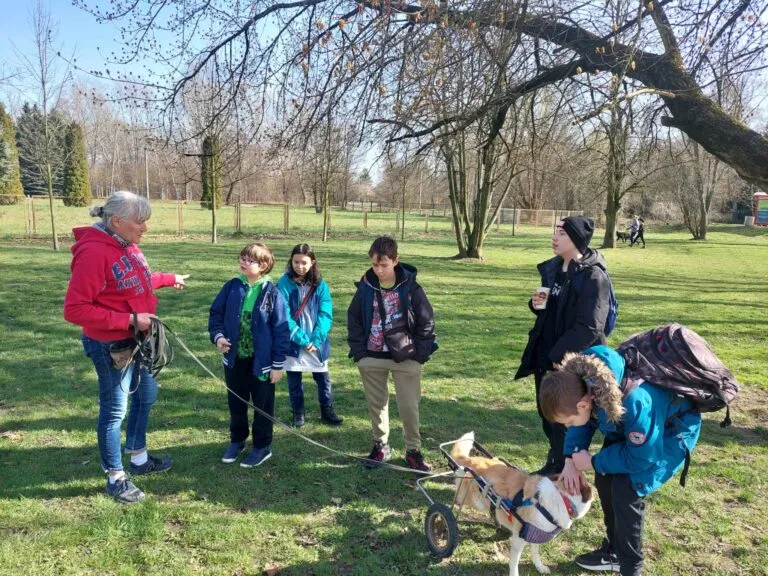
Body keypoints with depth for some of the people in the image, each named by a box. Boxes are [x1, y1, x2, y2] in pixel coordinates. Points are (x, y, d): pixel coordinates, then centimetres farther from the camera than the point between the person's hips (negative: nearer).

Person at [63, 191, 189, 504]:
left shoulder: (127, 245, 0)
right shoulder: (93, 252, -25)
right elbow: (75, 309, -26)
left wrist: (170, 279, 30)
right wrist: (129, 320, -26)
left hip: (138, 340, 9)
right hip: (111, 346, -9)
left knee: (146, 396, 22)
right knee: (115, 410, 7)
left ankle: (139, 459, 42)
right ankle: (115, 478, 26)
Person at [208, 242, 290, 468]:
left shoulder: (272, 293, -12)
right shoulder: (232, 287, -2)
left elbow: (281, 330, -10)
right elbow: (216, 314, 8)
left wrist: (278, 364, -10)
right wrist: (218, 336, -11)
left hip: (261, 360, -4)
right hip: (234, 358, 4)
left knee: (263, 405, 11)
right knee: (236, 402, 19)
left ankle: (262, 446, 27)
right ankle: (237, 440, 39)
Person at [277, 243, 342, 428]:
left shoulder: (320, 285, -2)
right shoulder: (284, 284, -9)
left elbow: (326, 315, -5)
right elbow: (284, 317, -13)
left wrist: (316, 339, -16)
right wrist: (302, 339, -18)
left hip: (317, 342, 2)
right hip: (293, 343, -1)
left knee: (323, 378, 10)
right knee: (294, 380, 11)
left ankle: (327, 411, 27)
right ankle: (298, 413, 28)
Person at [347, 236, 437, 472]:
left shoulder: (410, 287, -9)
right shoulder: (366, 287, -3)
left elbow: (426, 321, -4)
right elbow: (354, 319, 6)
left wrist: (420, 353, -9)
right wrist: (358, 351, -1)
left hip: (405, 358, -2)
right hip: (372, 358, 3)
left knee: (409, 406, 2)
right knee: (376, 404, 14)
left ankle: (413, 450, 21)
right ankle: (380, 446, 32)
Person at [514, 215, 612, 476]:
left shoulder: (593, 277, -18)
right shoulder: (553, 268, 7)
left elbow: (589, 328, -22)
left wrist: (560, 355, -20)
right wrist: (538, 304, -2)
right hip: (545, 357, 8)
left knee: (565, 421, 4)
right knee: (547, 414, 19)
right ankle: (553, 464, 37)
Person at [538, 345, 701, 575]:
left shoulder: (633, 402, -44)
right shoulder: (581, 383, -24)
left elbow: (642, 459, -28)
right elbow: (581, 423, -3)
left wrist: (593, 462, -20)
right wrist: (571, 459, -15)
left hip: (672, 428, -7)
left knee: (626, 490, -16)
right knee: (605, 478, 5)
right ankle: (614, 552, 26)